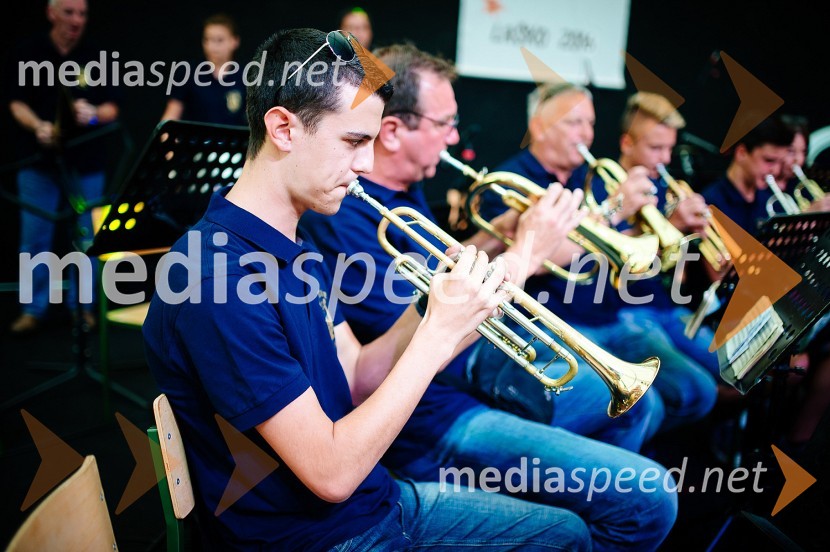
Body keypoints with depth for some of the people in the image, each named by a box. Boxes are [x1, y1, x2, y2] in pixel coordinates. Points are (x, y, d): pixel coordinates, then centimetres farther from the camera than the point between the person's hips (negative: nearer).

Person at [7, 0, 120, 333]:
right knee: (35, 239, 3)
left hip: (85, 162, 1)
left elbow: (111, 108, 2)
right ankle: (34, 309, 14)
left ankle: (82, 306, 17)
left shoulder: (95, 58, 2)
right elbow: (16, 102, 0)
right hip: (38, 161, 0)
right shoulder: (30, 53, 1)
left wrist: (95, 114, -21)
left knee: (85, 238, 5)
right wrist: (37, 126, -20)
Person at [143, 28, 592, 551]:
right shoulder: (218, 275, -28)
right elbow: (333, 473, -27)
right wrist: (438, 333, -24)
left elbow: (357, 381, 4)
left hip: (380, 501, 8)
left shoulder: (297, 247, 3)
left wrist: (440, 303, -11)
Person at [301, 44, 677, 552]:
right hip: (436, 420, -10)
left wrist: (504, 231, 1)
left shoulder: (403, 191, 5)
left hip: (479, 371, 11)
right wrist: (527, 253, -21)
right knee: (648, 500, -18)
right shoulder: (343, 220, -27)